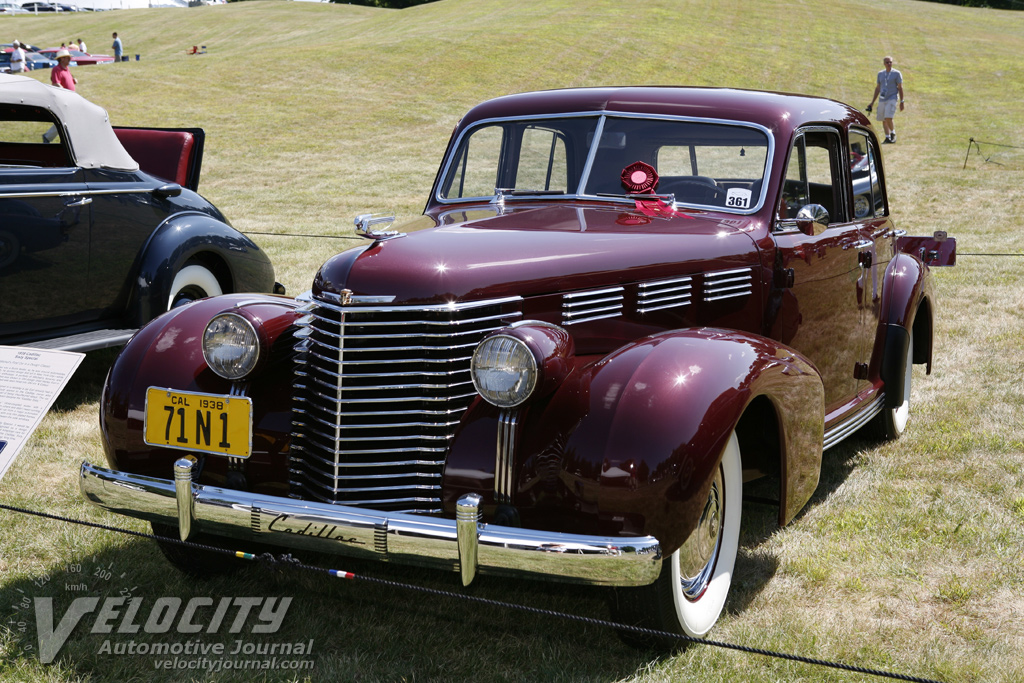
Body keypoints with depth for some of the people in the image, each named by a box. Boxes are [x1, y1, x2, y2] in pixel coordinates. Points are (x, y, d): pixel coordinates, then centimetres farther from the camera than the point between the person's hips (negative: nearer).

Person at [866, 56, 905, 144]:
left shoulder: (896, 73, 0)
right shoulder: (880, 74, 12)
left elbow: (900, 88, 0)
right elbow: (877, 88, 17)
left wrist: (902, 101, -6)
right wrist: (872, 102, 14)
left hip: (892, 99, -5)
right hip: (882, 100, 5)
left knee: (888, 118, -19)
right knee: (883, 120, 5)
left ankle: (893, 133, 3)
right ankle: (887, 138, 15)